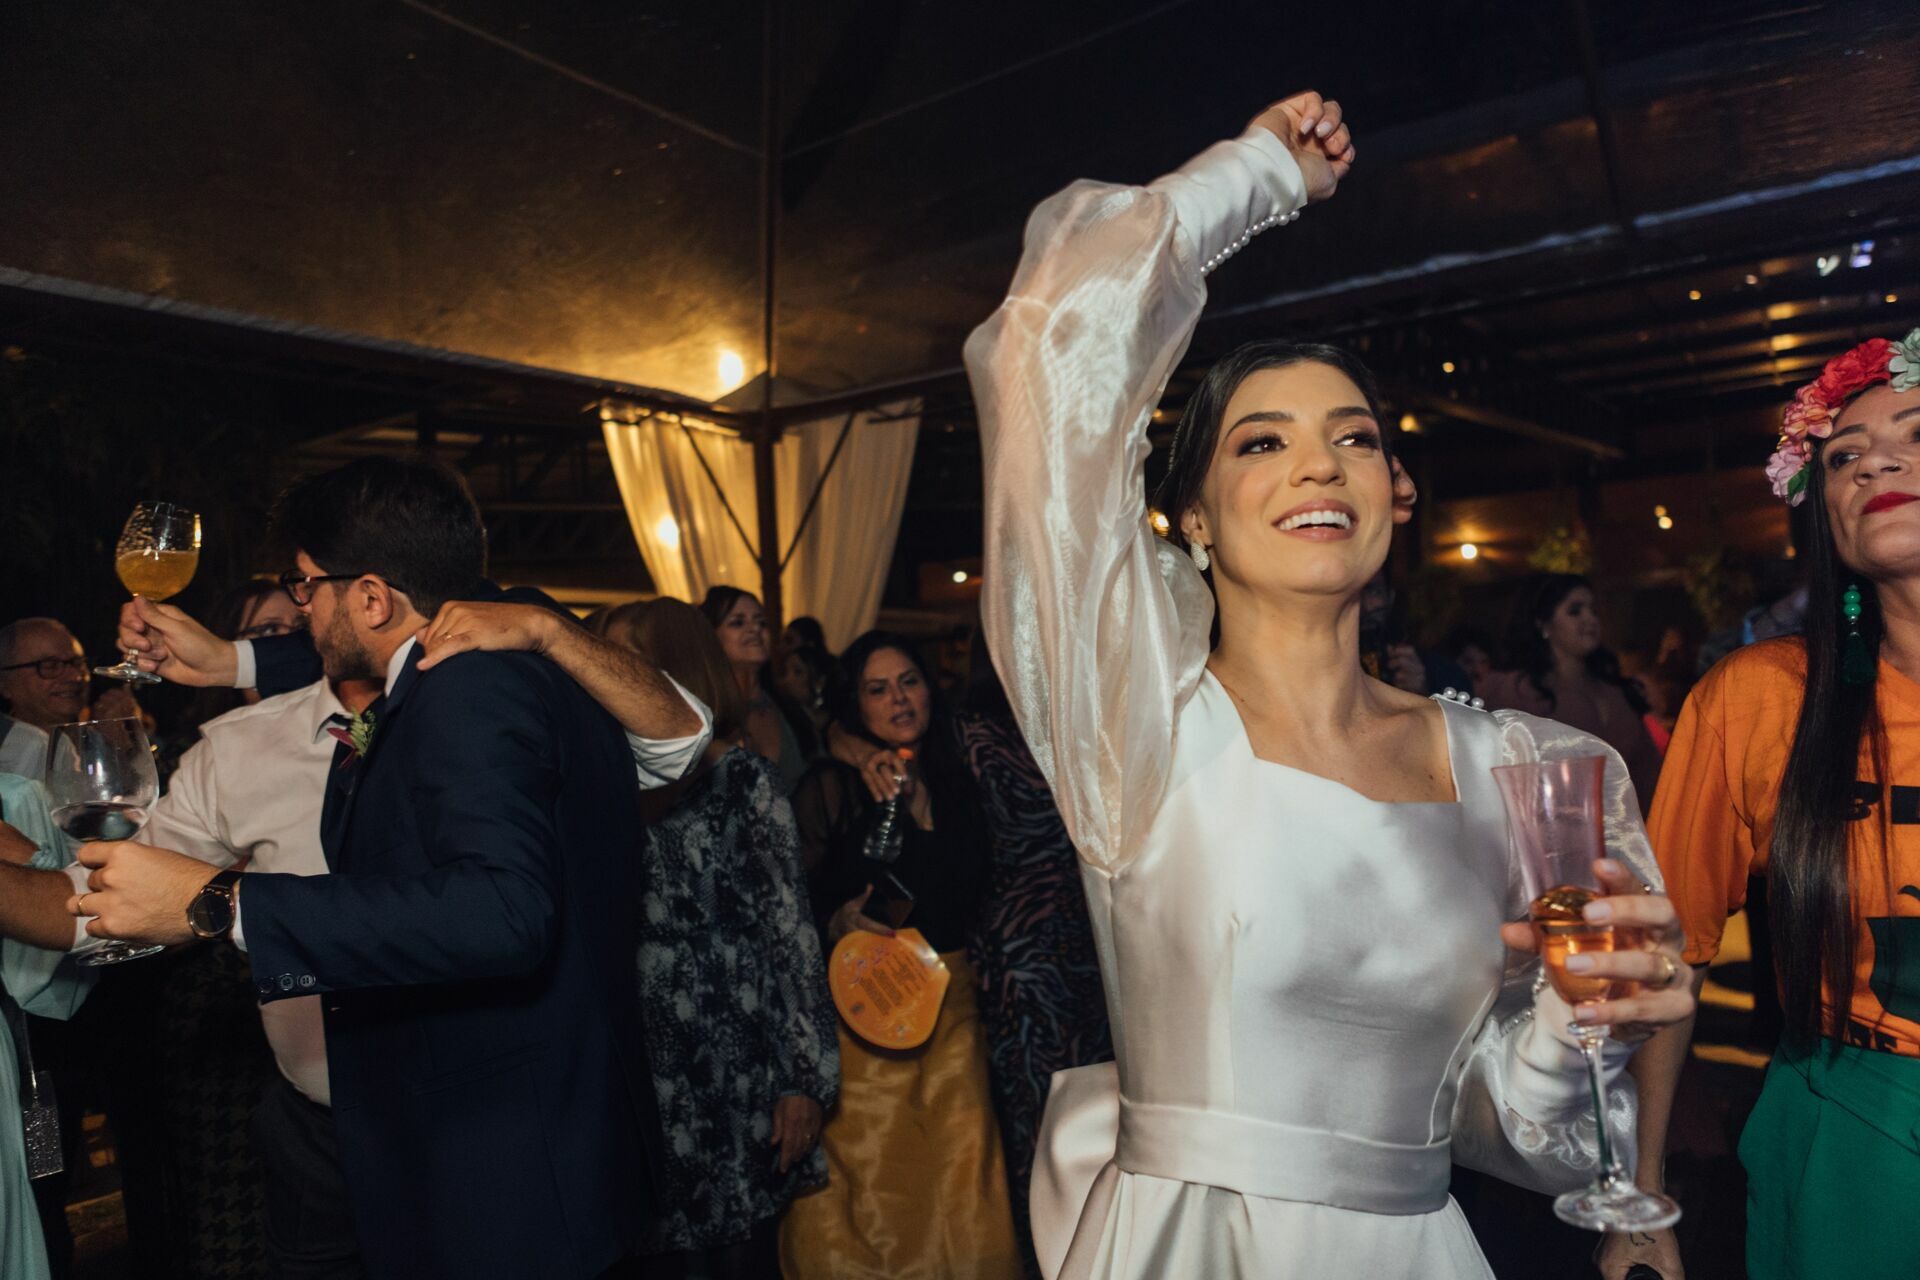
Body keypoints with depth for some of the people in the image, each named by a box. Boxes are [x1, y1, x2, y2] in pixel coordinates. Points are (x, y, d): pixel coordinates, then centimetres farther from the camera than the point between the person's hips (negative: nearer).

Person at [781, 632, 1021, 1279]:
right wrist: (835, 923, -25)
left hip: (950, 1000, 4)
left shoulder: (954, 781, 11)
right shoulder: (830, 785, -3)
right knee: (865, 1171, -3)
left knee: (959, 1165, 5)